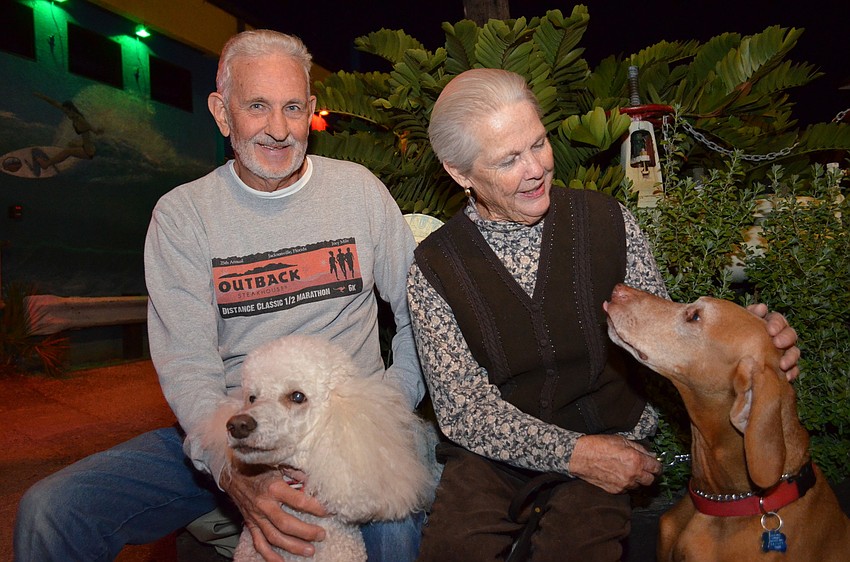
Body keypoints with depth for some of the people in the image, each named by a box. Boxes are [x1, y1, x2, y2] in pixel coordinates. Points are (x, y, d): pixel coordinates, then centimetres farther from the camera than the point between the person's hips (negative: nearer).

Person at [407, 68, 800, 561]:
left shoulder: (608, 221, -2)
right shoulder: (434, 267, -6)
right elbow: (464, 410, -8)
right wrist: (574, 452, -16)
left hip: (610, 443, 1)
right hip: (493, 453, 0)